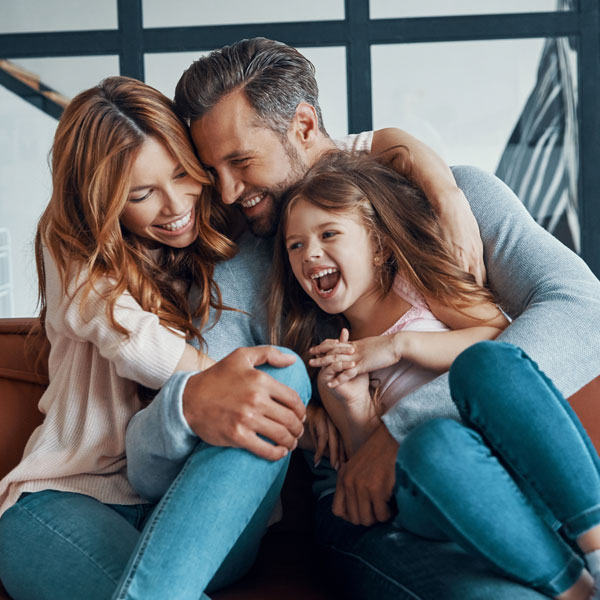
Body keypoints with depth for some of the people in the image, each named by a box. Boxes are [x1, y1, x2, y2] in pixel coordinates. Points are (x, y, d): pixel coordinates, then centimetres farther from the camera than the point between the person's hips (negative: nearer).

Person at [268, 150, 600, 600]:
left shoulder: (416, 283, 16)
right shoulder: (334, 365, 19)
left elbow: (501, 337, 0)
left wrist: (400, 345, -7)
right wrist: (355, 410, -8)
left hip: (517, 452, 0)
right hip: (437, 494, 0)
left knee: (484, 361, -31)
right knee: (435, 441, -35)